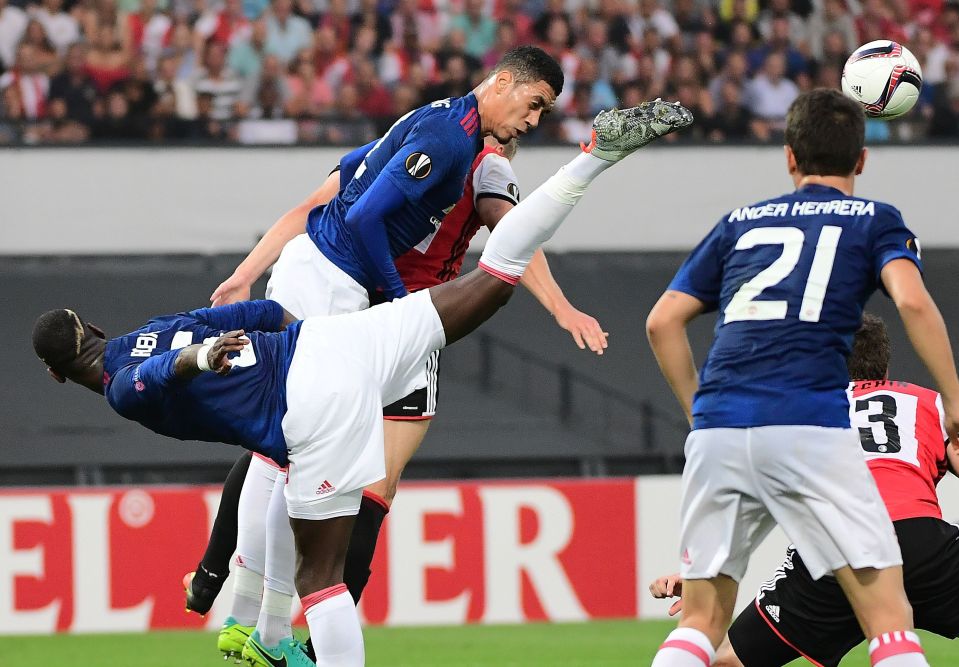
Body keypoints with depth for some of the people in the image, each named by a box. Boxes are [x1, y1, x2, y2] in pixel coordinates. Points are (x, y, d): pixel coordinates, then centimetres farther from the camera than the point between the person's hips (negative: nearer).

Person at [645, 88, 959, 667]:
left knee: (703, 619, 15)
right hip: (810, 422, -4)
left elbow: (663, 321, 19)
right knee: (889, 616, -2)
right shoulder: (876, 221, 14)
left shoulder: (740, 223, 24)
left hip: (718, 429, 4)